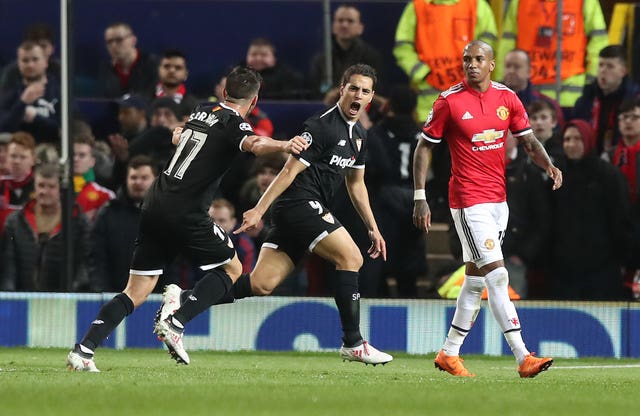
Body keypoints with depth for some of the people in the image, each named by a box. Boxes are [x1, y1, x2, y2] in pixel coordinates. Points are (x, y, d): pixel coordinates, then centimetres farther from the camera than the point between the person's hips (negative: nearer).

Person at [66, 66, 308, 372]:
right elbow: (254, 144, -30)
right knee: (232, 268, 12)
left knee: (136, 293, 9)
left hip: (154, 207, 7)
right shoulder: (233, 124, -6)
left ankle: (83, 349, -4)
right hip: (185, 213, -7)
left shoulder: (202, 111, 17)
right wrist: (284, 146, -47)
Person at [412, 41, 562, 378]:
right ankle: (523, 358, -17)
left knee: (476, 278, 12)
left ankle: (449, 353, 24)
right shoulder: (450, 101, -8)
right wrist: (420, 198, -7)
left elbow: (528, 141, 11)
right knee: (497, 275, -13)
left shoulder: (507, 98, 5)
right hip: (468, 200, -6)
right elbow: (423, 148, -2)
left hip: (498, 198, 6)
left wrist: (548, 165, -10)